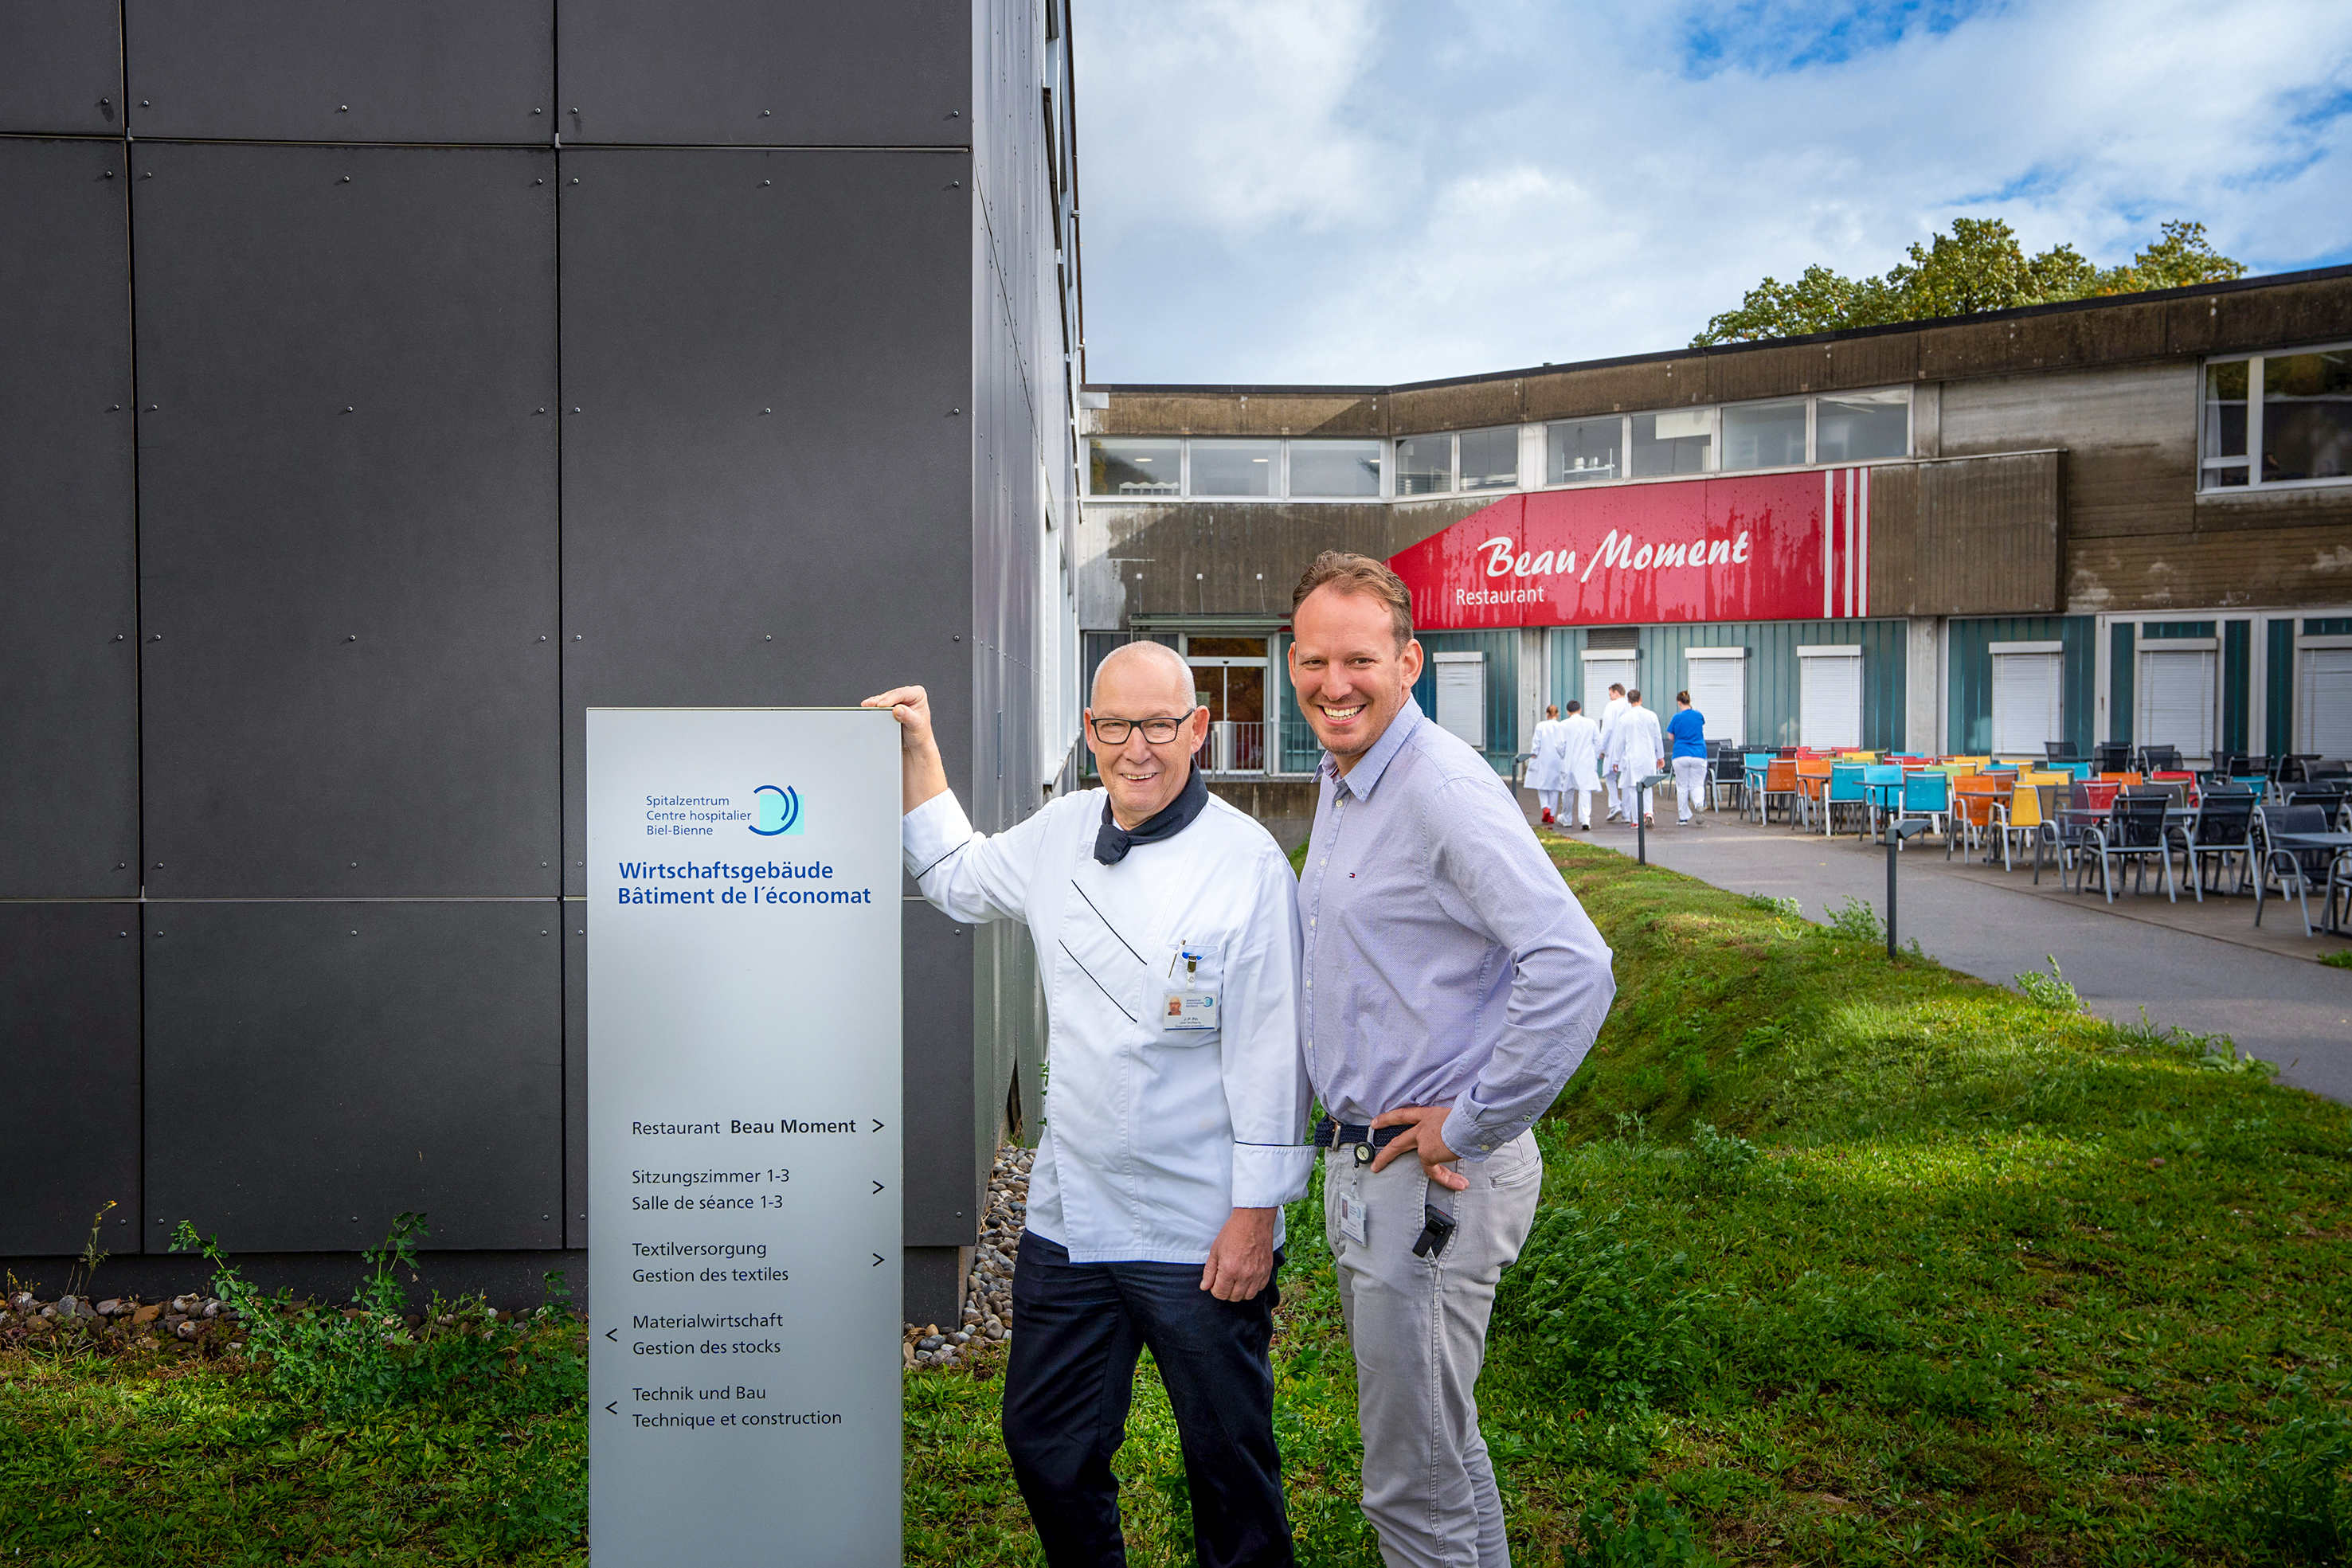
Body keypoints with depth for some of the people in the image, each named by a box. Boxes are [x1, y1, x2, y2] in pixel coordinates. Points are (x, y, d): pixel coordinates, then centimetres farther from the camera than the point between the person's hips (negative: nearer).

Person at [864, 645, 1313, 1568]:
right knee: (1046, 1446, 20)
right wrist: (919, 753, 15)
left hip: (1201, 1235, -5)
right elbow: (957, 882, 23)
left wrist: (1255, 1213, -12)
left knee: (1229, 1461, 13)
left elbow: (1269, 1052, -13)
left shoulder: (1247, 862, -14)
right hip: (1068, 1216, 6)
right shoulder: (1059, 834, 4)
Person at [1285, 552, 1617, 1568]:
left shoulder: (1444, 788, -20)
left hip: (1432, 1178, -9)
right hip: (1360, 1161, 9)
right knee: (1436, 1439, 24)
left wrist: (1469, 1125, -21)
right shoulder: (1338, 784, 11)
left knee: (1416, 1482, 3)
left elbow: (1573, 966, -30)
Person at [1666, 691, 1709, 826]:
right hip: (1699, 754, 2)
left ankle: (1683, 817, 10)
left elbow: (1671, 736, 5)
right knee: (1697, 785, 6)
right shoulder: (1699, 715, 3)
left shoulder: (1677, 718, -5)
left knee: (1682, 787, 7)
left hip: (1681, 756, -2)